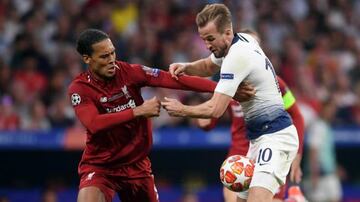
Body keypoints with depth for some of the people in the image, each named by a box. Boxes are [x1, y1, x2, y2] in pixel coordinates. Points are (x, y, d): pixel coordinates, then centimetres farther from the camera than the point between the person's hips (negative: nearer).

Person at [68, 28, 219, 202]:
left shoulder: (129, 72, -7)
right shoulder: (79, 88, -13)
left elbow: (173, 80, -13)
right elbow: (94, 124, -28)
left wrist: (216, 87, -22)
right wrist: (139, 111, -29)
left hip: (136, 165, 3)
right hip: (99, 166, -3)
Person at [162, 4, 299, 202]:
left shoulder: (237, 56, -21)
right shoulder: (243, 40, 7)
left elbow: (215, 109, -21)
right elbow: (208, 66, 28)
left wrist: (181, 110, -5)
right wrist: (186, 67, 7)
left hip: (275, 136, -10)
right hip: (259, 136, 10)